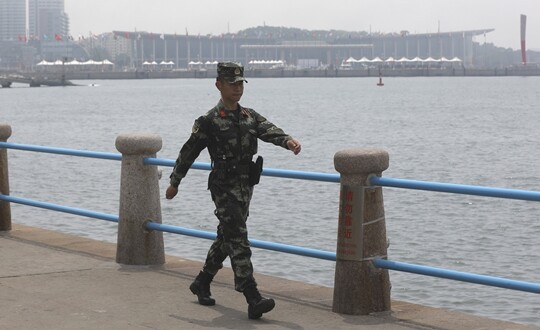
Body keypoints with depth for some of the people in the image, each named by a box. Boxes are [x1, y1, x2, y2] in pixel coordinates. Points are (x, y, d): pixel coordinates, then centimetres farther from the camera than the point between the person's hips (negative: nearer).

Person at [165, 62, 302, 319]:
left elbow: (269, 132, -7)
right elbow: (188, 152, 2)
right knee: (238, 242, -13)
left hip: (245, 187, 7)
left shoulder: (250, 116, 10)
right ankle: (253, 300, -19)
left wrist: (288, 141, -29)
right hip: (224, 188, -7)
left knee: (226, 238, 17)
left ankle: (202, 283, 36)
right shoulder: (209, 121, -6)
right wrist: (174, 183, 8)